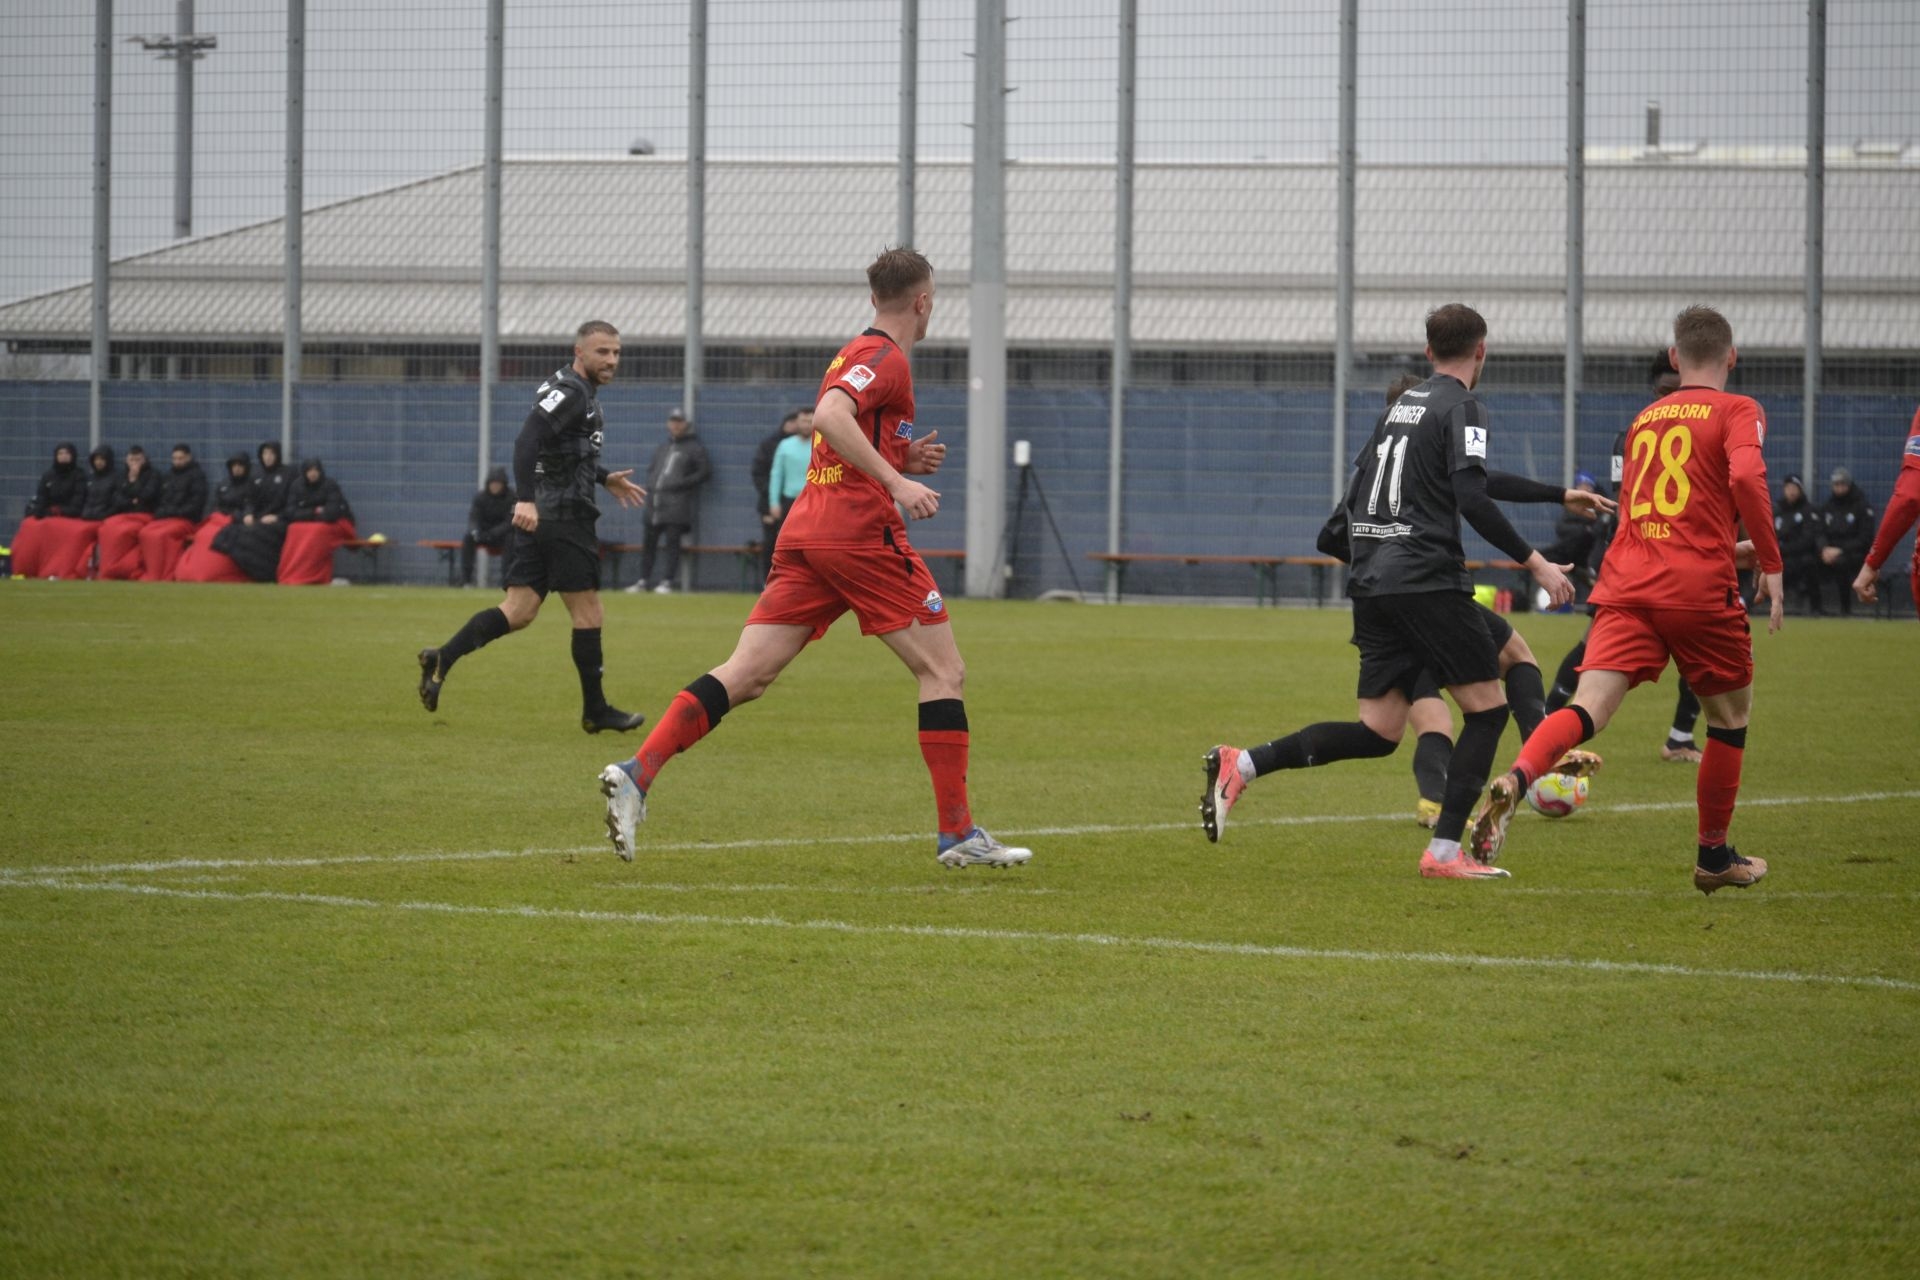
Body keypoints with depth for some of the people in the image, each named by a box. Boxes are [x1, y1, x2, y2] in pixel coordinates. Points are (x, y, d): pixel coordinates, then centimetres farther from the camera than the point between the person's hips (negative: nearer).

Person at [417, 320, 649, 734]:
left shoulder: (580, 391, 20)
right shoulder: (570, 392, -12)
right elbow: (528, 439, -24)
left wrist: (605, 479, 33)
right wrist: (525, 499, -32)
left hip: (536, 517, 10)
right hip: (563, 517, -10)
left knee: (519, 611, 3)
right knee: (587, 612, 0)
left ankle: (443, 659, -12)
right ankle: (595, 711, 7)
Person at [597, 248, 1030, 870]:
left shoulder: (854, 355, 23)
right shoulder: (886, 358, -6)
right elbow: (829, 416, -24)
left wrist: (903, 458, 17)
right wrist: (897, 479, -26)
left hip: (803, 535, 8)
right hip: (862, 535, -8)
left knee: (746, 674, -1)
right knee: (943, 672, 2)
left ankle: (636, 773, -16)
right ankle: (957, 833, 1)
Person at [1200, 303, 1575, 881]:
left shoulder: (1401, 406, 19)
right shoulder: (1462, 409, -5)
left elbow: (1355, 492, 22)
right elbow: (1472, 500, -17)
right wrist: (1534, 563, -12)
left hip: (1371, 583, 8)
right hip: (1427, 582, -8)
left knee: (1378, 733, 7)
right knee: (1487, 708, 2)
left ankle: (1240, 765, -7)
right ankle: (1444, 851, -6)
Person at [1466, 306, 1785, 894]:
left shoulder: (1645, 419, 22)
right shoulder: (1737, 412, 4)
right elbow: (1746, 476, -16)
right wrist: (1771, 564, -8)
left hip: (1627, 584, 4)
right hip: (1700, 587, -4)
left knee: (1589, 707, -12)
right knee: (1730, 713, 18)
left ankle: (1515, 780, -42)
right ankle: (1715, 857, 25)